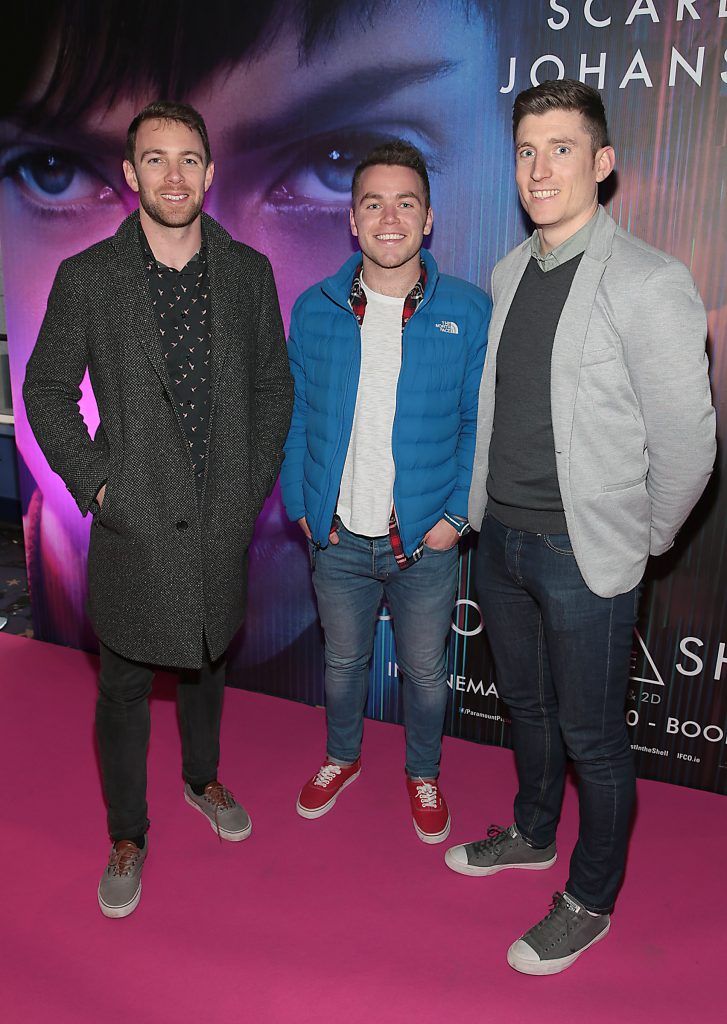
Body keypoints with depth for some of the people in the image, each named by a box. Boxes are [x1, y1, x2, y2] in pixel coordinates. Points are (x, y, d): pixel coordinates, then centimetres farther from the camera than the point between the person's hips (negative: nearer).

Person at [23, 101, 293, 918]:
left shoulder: (248, 272, 1)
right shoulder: (86, 277, -6)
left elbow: (273, 385, 7)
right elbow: (46, 389, 1)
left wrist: (255, 482, 0)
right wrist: (94, 482, -7)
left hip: (221, 520, 3)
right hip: (133, 524, -2)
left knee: (205, 660, 22)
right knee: (124, 687, 10)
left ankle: (202, 779, 48)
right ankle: (127, 836, 32)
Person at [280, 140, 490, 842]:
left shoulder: (468, 312, -7)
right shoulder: (315, 309, -3)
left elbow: (479, 422, -3)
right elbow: (293, 415, 4)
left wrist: (458, 514, -10)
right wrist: (300, 506, -2)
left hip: (425, 542, -1)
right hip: (337, 538, 2)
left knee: (425, 672, 17)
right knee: (342, 661, 22)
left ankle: (423, 774, 45)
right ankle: (342, 757, 50)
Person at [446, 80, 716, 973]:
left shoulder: (649, 283, -16)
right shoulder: (509, 273, 6)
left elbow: (687, 441, -13)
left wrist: (641, 541, -3)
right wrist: (489, 510, 12)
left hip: (585, 553, -6)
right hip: (500, 534, 7)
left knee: (591, 736, 9)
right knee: (526, 704, 23)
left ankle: (590, 902, 33)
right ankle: (532, 835, 48)